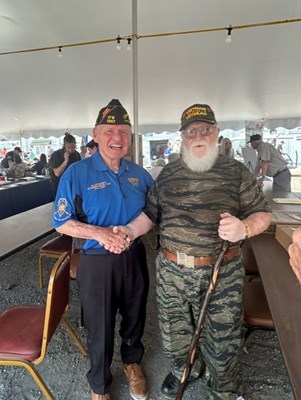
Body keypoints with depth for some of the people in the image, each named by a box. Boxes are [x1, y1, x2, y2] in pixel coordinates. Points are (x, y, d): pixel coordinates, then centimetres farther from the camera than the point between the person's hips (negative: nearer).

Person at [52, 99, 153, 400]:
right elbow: (62, 223, -10)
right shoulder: (76, 173, -12)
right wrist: (99, 233, -25)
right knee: (100, 329, 16)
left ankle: (132, 362, 56)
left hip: (135, 258, 4)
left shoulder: (139, 174, 0)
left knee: (135, 318, 24)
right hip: (97, 262, -3)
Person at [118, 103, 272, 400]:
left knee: (222, 340, 14)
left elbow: (262, 214, -1)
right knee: (173, 332, 22)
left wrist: (244, 228, -22)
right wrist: (130, 230, -7)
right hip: (171, 271, 3)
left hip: (222, 274, -2)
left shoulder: (236, 171, -3)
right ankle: (184, 369, 54)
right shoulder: (168, 173, 6)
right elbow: (151, 213, 9)